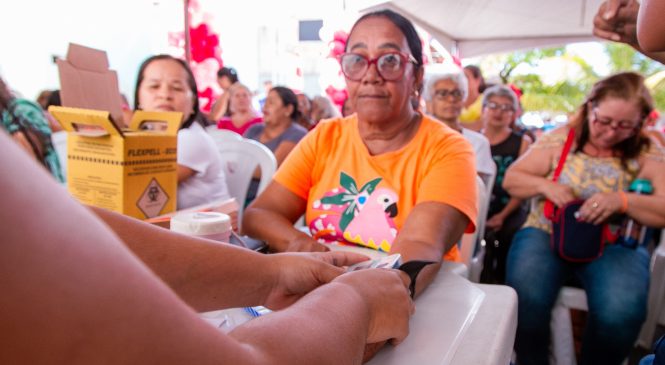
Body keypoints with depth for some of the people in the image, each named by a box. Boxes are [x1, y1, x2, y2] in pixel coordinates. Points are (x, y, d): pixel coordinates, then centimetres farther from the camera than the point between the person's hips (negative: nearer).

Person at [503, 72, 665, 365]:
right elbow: (511, 179, 6)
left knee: (621, 313, -31)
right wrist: (544, 185, -14)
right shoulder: (560, 139, 4)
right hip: (546, 233, 0)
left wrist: (622, 200, -22)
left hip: (614, 244, 1)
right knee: (525, 298, -30)